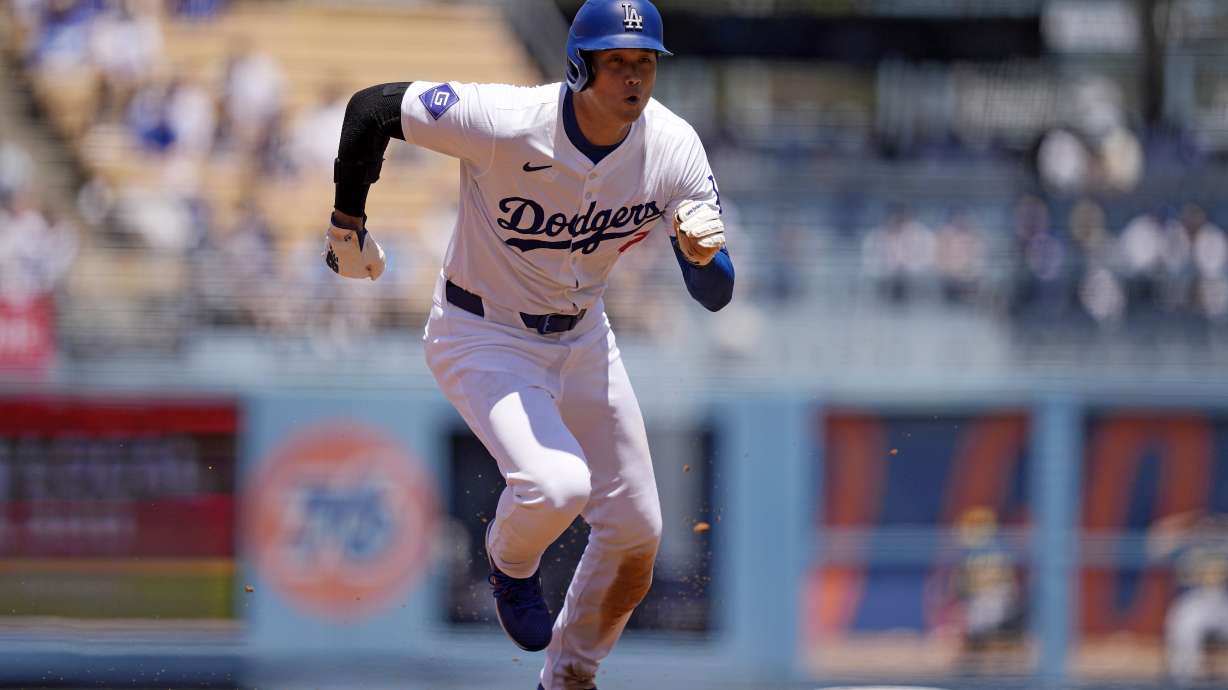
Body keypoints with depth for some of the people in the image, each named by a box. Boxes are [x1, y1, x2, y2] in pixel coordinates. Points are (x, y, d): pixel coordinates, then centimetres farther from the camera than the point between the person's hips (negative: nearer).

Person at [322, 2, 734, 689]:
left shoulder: (674, 147, -17)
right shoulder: (508, 123, -30)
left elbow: (715, 296, -14)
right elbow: (373, 106, -19)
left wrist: (705, 251, -38)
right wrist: (348, 226, -8)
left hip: (582, 337, 5)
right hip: (484, 339, -5)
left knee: (636, 537, 6)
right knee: (557, 484, -29)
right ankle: (511, 564, 9)